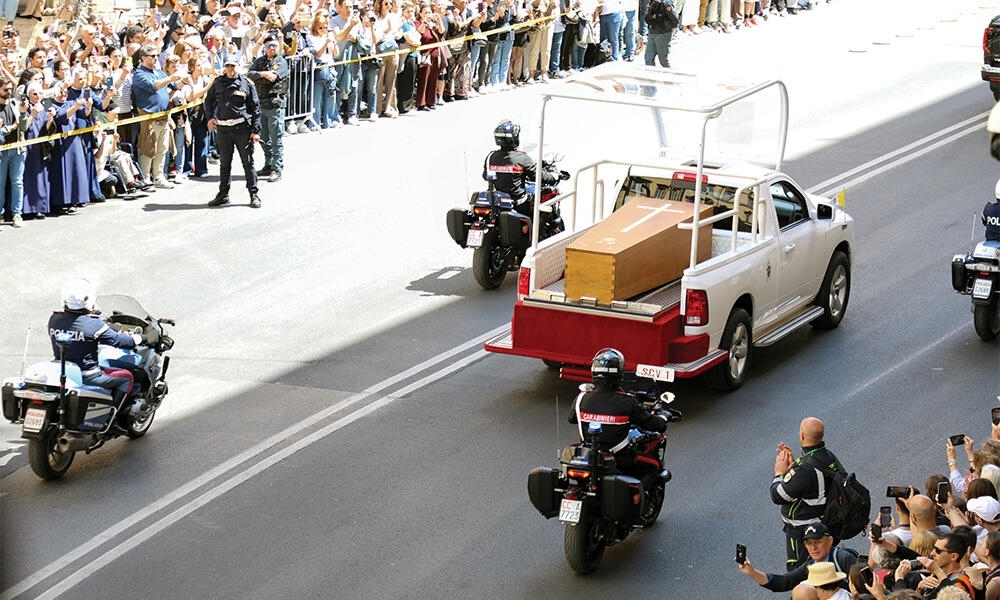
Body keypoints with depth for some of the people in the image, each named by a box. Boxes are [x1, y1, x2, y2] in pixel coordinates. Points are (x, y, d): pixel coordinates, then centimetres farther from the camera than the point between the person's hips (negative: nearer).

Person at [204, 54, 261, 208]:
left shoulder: (246, 84, -1)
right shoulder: (217, 83, 7)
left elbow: (255, 108, 0)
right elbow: (209, 100, 23)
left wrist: (256, 130, -4)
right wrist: (209, 117, 8)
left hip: (242, 128, -3)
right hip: (223, 128, 3)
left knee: (248, 162, 1)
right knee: (224, 163, 12)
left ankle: (254, 195, 7)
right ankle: (223, 194, 21)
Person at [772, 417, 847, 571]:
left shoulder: (805, 469, -31)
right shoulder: (830, 457, -3)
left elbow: (777, 496, -23)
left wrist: (779, 473, -6)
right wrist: (792, 464, 6)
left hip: (802, 531, -9)